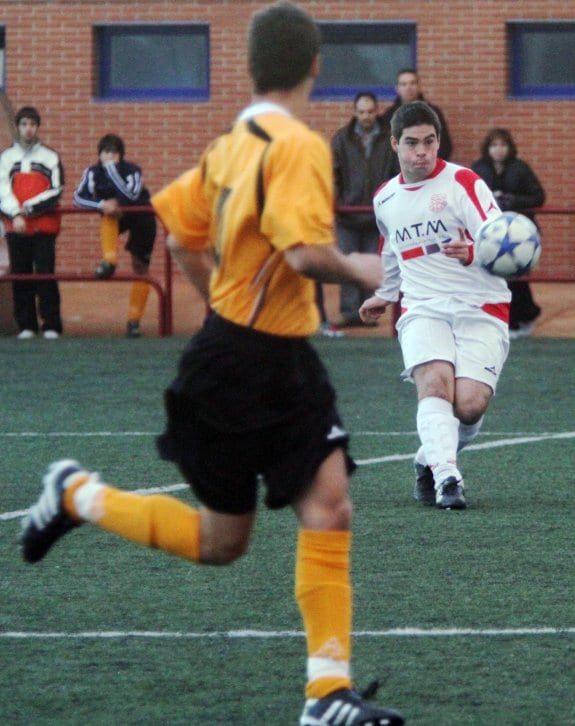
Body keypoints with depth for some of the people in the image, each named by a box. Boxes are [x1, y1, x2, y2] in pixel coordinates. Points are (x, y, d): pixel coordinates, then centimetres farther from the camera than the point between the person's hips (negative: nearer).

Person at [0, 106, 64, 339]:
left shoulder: (50, 157, 5)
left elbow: (56, 192, -1)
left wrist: (30, 207, -10)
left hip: (44, 226, -2)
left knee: (46, 274, -7)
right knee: (20, 276, 2)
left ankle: (51, 326, -5)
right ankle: (26, 326, 7)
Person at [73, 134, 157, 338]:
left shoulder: (132, 170, -26)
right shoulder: (93, 172, -17)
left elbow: (131, 195, -42)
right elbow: (79, 197, -24)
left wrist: (112, 169, -44)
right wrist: (102, 205, -40)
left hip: (141, 218, -2)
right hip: (115, 216, 2)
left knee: (140, 269, -3)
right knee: (108, 216, -34)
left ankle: (134, 320, 3)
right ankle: (109, 260, -33)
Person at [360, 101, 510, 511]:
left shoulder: (463, 183, -6)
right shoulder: (385, 199, 13)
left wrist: (472, 254, -38)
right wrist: (386, 294, 46)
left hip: (480, 310, -3)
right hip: (422, 311, 3)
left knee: (471, 403, -20)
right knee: (435, 382, -28)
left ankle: (431, 460, 10)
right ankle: (446, 478, -38)